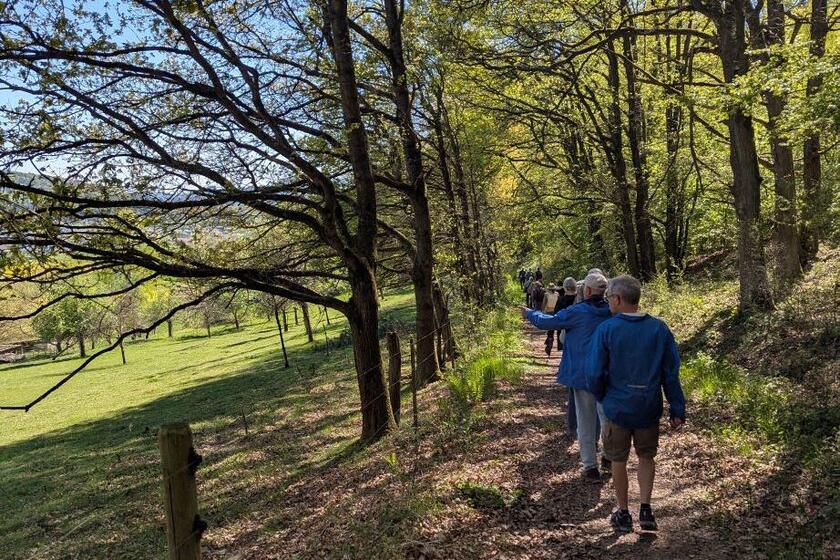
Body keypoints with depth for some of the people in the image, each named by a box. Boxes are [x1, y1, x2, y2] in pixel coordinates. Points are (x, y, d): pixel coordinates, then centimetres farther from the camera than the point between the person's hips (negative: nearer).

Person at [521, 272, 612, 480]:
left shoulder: (577, 312, -15)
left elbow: (547, 322, -6)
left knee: (586, 421, 5)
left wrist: (529, 313, 13)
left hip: (584, 374, -4)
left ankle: (591, 467, 9)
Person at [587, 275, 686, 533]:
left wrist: (602, 398, 7)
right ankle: (645, 508, 16)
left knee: (618, 461, 15)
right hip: (650, 408, 2)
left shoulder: (606, 329, -14)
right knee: (646, 456, 22)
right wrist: (677, 409, 5)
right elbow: (671, 373, -2)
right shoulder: (659, 328, -5)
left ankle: (623, 514, 25)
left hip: (617, 407, -2)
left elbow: (594, 373, -12)